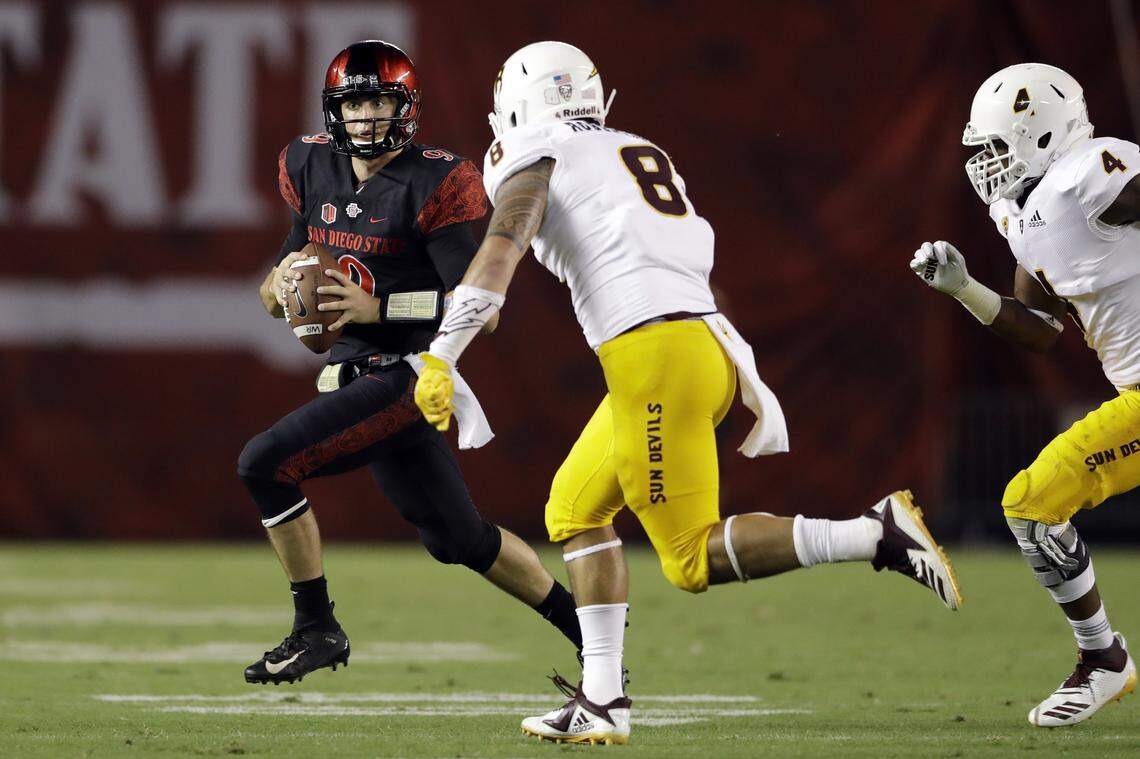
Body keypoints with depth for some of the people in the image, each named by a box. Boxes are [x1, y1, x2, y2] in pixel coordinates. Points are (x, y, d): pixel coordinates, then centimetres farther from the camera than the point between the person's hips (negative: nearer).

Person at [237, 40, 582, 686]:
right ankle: (584, 628, 31)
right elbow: (272, 297, 15)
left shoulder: (430, 185, -13)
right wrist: (283, 283, -9)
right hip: (356, 377, 8)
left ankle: (316, 630, -7)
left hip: (408, 376, -8)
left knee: (266, 464, -19)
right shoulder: (316, 171, 8)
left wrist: (377, 307, -23)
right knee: (459, 537, 16)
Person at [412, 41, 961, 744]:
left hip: (650, 353, -8)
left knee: (695, 560, -5)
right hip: (706, 339, 8)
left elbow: (500, 253, -11)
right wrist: (748, 383, 26)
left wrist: (440, 360, -17)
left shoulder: (537, 160, 5)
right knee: (575, 510, 19)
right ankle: (602, 702, 13)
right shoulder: (642, 156, 27)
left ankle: (875, 535, -18)